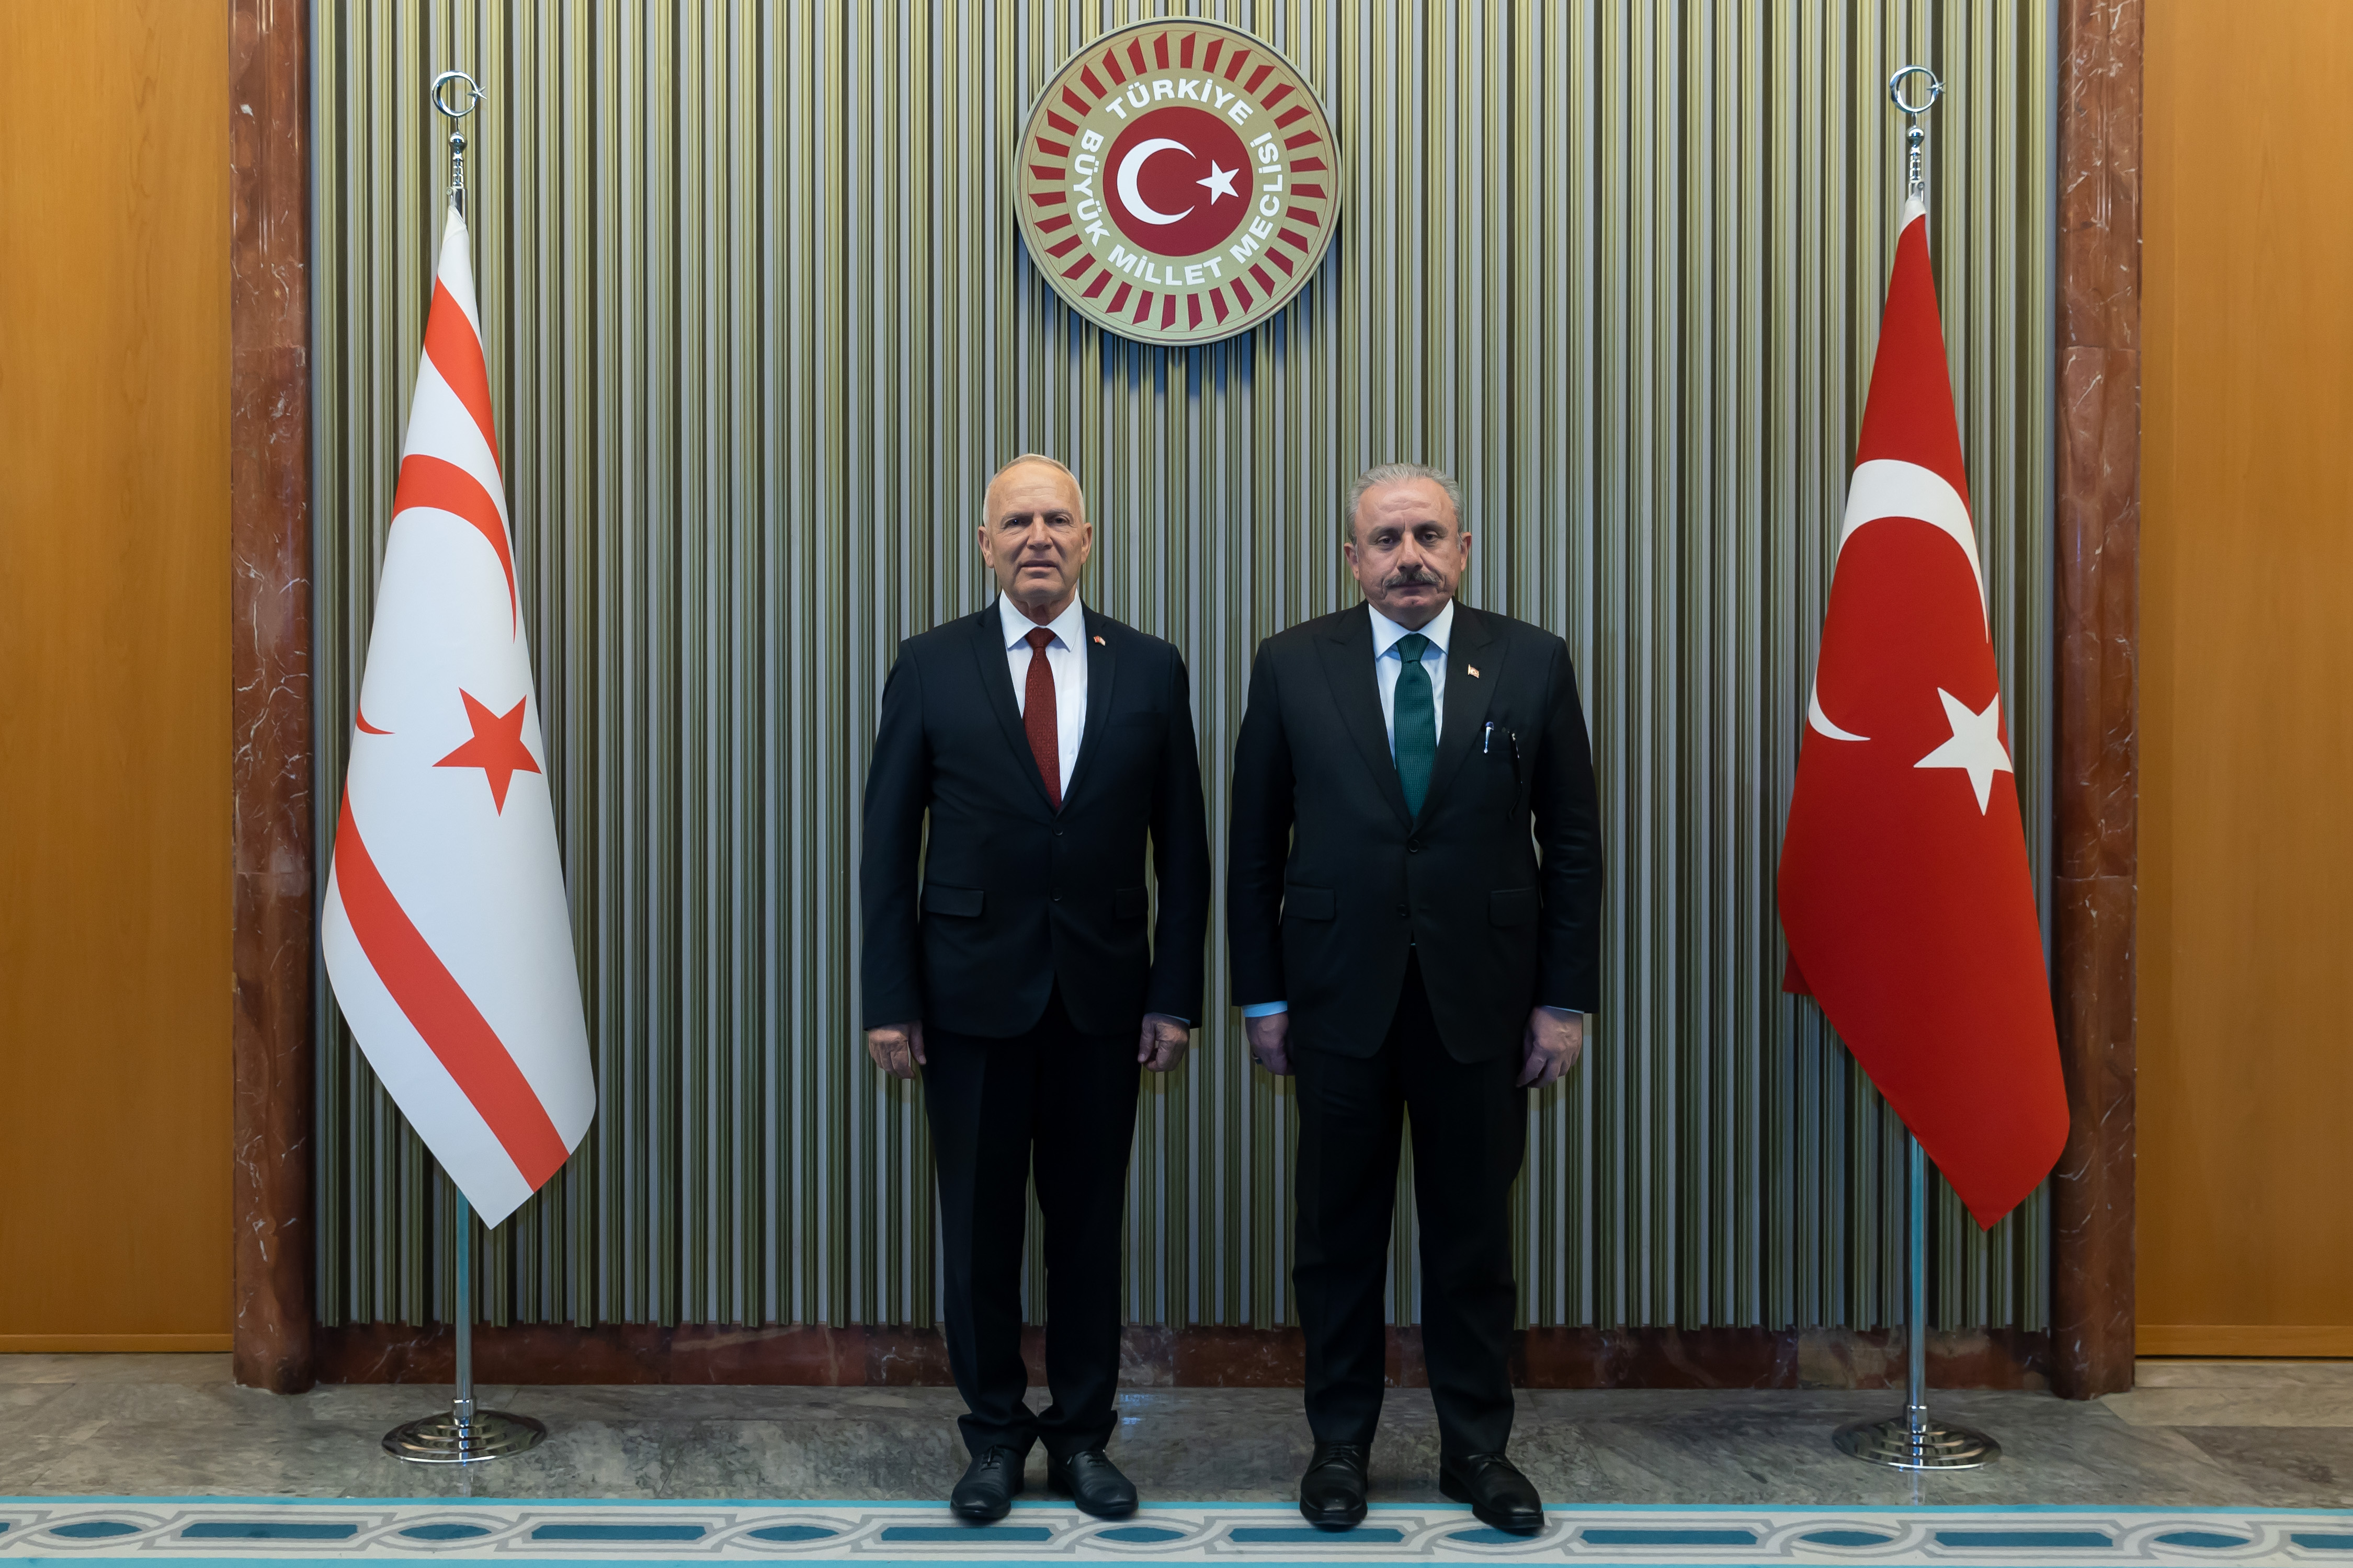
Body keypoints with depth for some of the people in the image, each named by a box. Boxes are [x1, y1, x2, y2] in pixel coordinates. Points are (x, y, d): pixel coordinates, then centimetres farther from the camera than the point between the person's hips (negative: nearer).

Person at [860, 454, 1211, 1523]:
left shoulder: (1150, 670, 3)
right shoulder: (930, 667, 0)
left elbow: (1182, 848, 4)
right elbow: (889, 845, 0)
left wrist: (1176, 995, -1)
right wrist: (890, 1000, -5)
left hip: (1103, 993, 1)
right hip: (973, 991, -1)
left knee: (1089, 1221, 10)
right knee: (979, 1223, 9)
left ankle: (1081, 1435, 27)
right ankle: (995, 1435, 27)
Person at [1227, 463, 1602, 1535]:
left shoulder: (1531, 663, 2)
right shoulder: (1292, 665, 1)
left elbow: (1571, 844, 3)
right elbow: (1256, 844, 3)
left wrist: (1566, 999, -1)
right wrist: (1261, 995, 0)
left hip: (1480, 994, 0)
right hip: (1339, 993, 0)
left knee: (1474, 1231, 10)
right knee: (1338, 1230, 10)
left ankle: (1477, 1448, 27)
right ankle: (1340, 1443, 27)